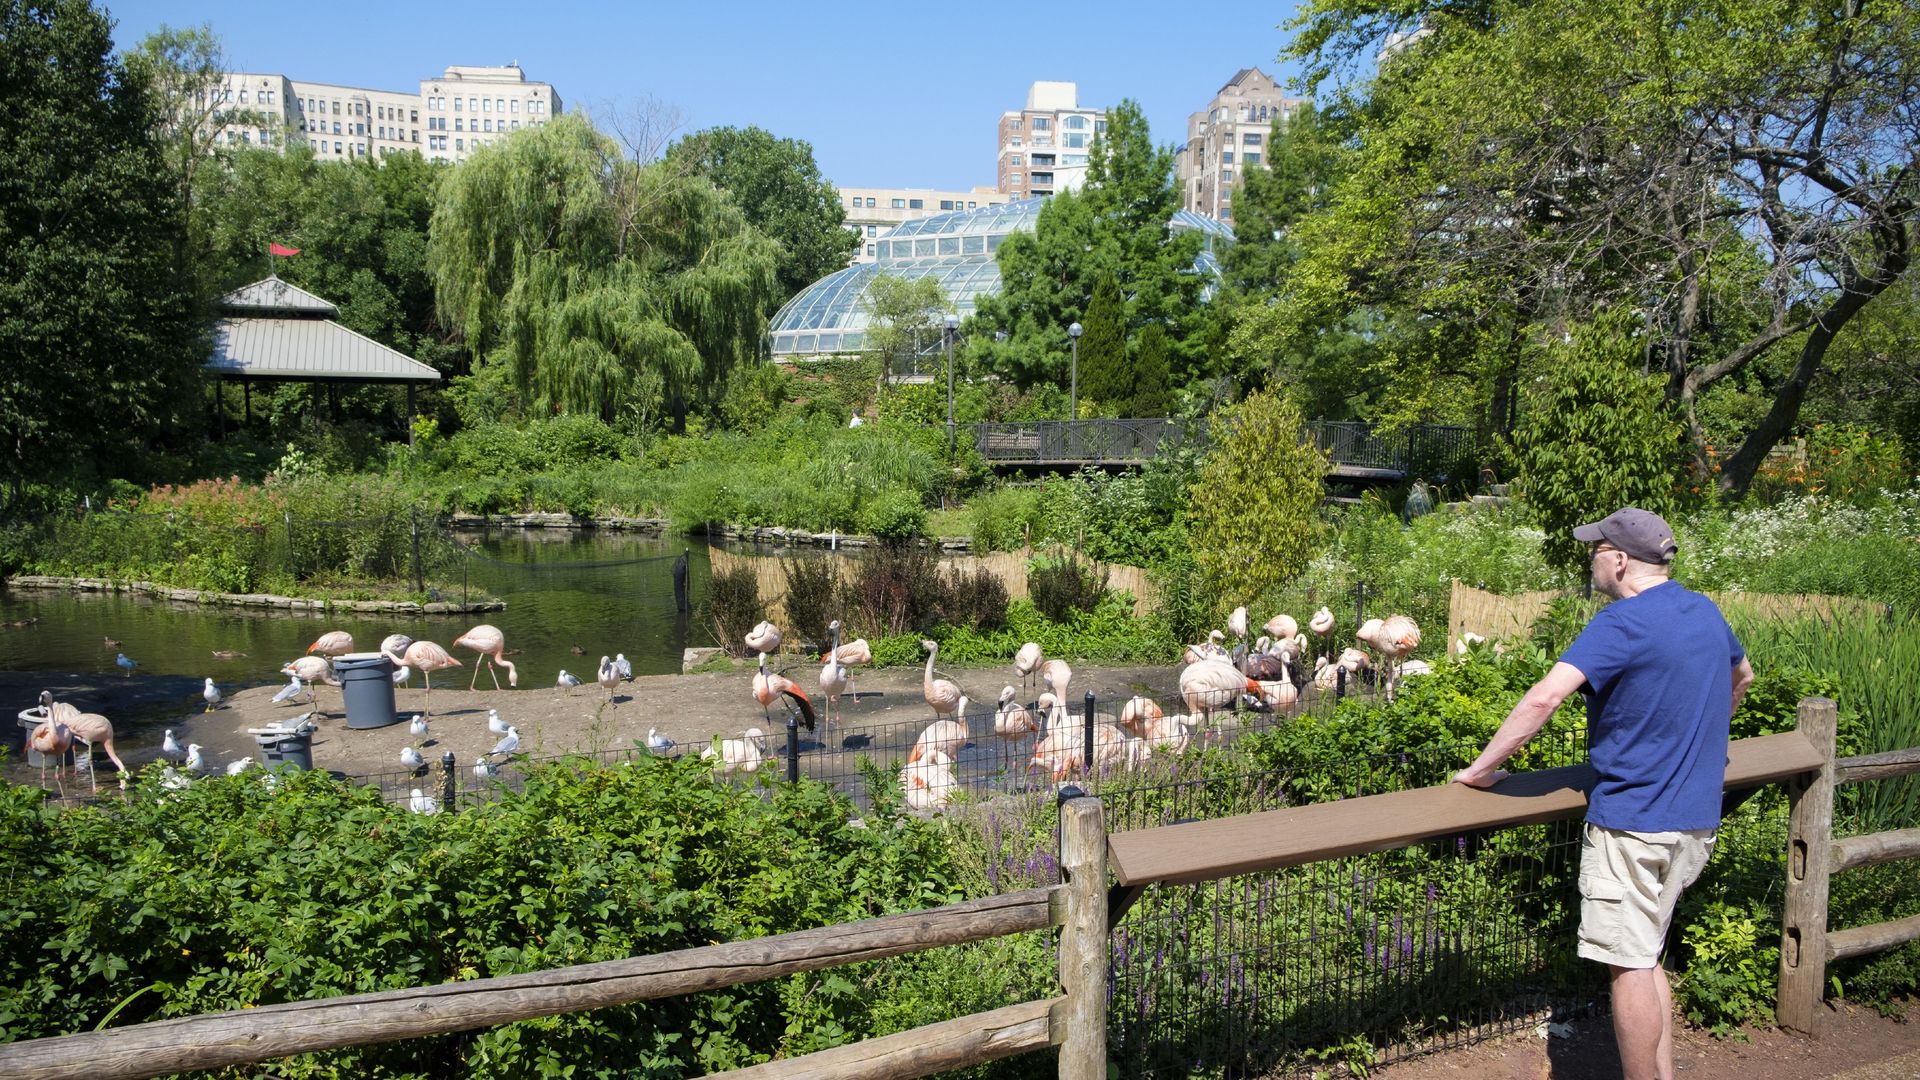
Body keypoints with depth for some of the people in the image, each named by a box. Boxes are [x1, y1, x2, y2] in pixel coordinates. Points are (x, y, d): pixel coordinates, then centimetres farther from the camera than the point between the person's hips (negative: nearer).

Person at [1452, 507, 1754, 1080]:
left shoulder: (1623, 622, -18)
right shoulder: (1706, 612, 8)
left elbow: (1544, 697, -28)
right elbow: (1741, 676, 30)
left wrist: (1482, 768, -19)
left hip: (1632, 822, -9)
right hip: (1696, 818, 9)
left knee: (1629, 966, 1)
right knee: (1645, 958, 18)